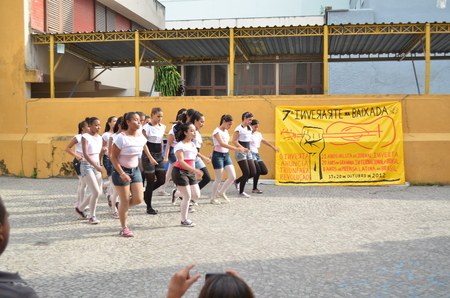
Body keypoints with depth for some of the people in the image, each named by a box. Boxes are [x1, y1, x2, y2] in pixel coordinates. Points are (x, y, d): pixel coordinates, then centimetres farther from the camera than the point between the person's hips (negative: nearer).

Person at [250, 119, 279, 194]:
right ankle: (254, 189, -2)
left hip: (256, 154, 8)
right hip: (250, 154, -8)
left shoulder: (258, 134, 17)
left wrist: (273, 147, 41)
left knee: (264, 171, 1)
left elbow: (264, 141, 33)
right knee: (258, 171, -15)